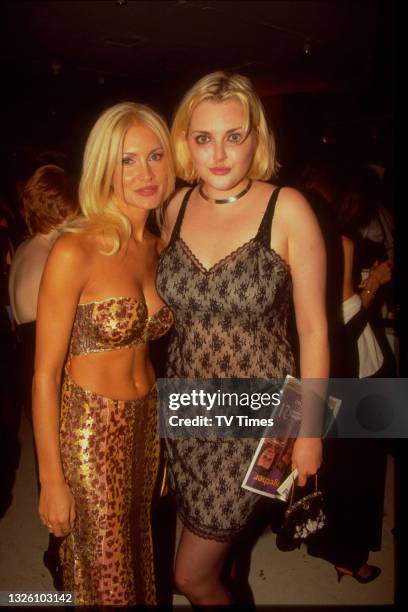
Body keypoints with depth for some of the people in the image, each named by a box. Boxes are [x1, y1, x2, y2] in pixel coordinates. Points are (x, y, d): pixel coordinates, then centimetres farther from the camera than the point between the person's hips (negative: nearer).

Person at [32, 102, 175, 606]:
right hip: (88, 431, -5)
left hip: (146, 424, 6)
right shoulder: (75, 251, -20)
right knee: (107, 581, 13)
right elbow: (45, 374, -16)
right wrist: (52, 481, -12)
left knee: (140, 558, 24)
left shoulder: (157, 247, 1)